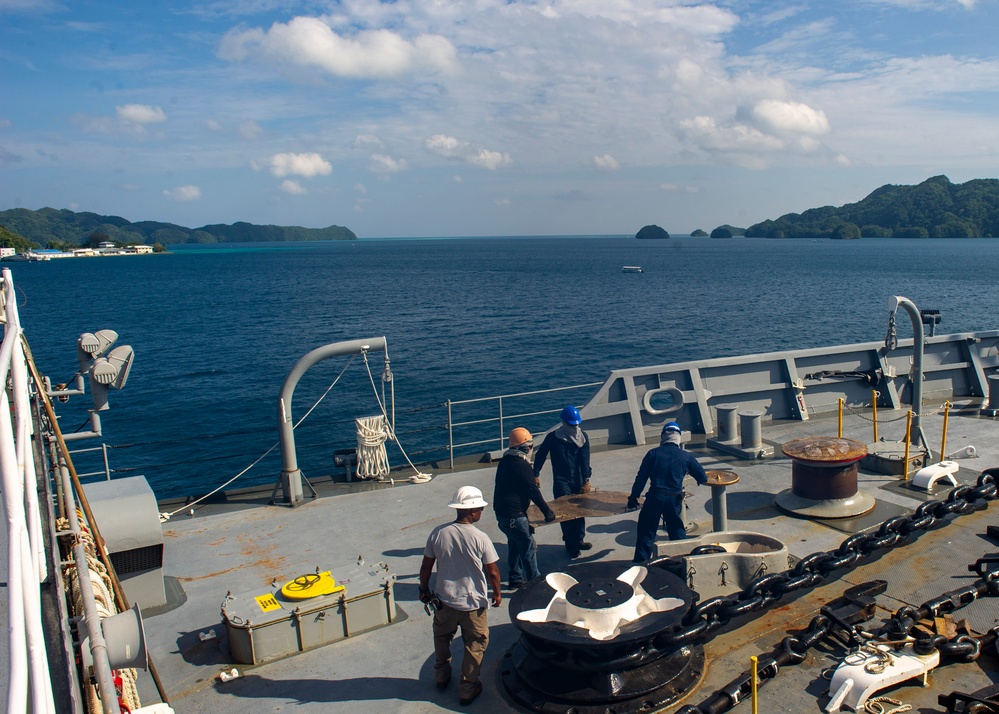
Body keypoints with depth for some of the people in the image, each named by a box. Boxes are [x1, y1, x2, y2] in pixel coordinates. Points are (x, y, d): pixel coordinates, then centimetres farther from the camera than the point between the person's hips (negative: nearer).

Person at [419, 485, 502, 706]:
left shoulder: (438, 533, -12)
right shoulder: (480, 538, -21)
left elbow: (426, 566, -4)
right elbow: (492, 572, -12)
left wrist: (424, 589, 13)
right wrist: (497, 594, 6)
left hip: (444, 600, 3)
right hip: (473, 603, -3)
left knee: (442, 638, 27)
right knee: (475, 645, 17)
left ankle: (441, 676, 45)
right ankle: (467, 689, 25)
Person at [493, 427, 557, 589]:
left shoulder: (505, 461, 11)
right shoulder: (521, 464, -18)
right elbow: (533, 490, -17)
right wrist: (547, 512, -11)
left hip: (502, 511, 9)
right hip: (514, 515, -9)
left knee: (515, 545, 19)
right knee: (528, 547, -1)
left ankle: (515, 578, 28)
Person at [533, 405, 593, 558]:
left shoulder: (583, 437, 0)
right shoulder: (553, 437, -6)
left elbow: (584, 460, -5)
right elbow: (540, 455, 4)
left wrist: (586, 480, -12)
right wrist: (536, 474, 1)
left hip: (578, 481, 3)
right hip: (561, 481, -3)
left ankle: (579, 540, 26)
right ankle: (571, 545, 6)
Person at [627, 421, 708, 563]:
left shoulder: (653, 453, 0)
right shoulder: (685, 456, 4)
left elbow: (641, 478, -1)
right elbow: (703, 478, 11)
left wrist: (633, 499, 5)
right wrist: (702, 480, 36)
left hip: (655, 497, -1)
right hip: (675, 499, 1)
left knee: (646, 531, 8)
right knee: (677, 531, 17)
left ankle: (640, 562, 9)